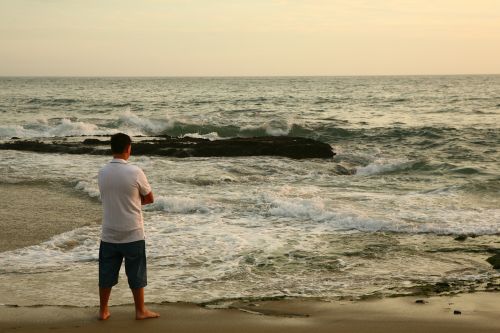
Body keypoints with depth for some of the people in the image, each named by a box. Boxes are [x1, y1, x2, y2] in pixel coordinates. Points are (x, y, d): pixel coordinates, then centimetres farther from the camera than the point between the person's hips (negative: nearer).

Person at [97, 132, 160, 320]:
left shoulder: (102, 173, -1)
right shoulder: (135, 172, -15)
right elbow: (149, 199, -3)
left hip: (109, 234, 4)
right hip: (132, 234, -4)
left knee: (106, 273, 13)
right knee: (136, 274, 9)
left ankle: (103, 311, 21)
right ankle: (140, 311, 18)